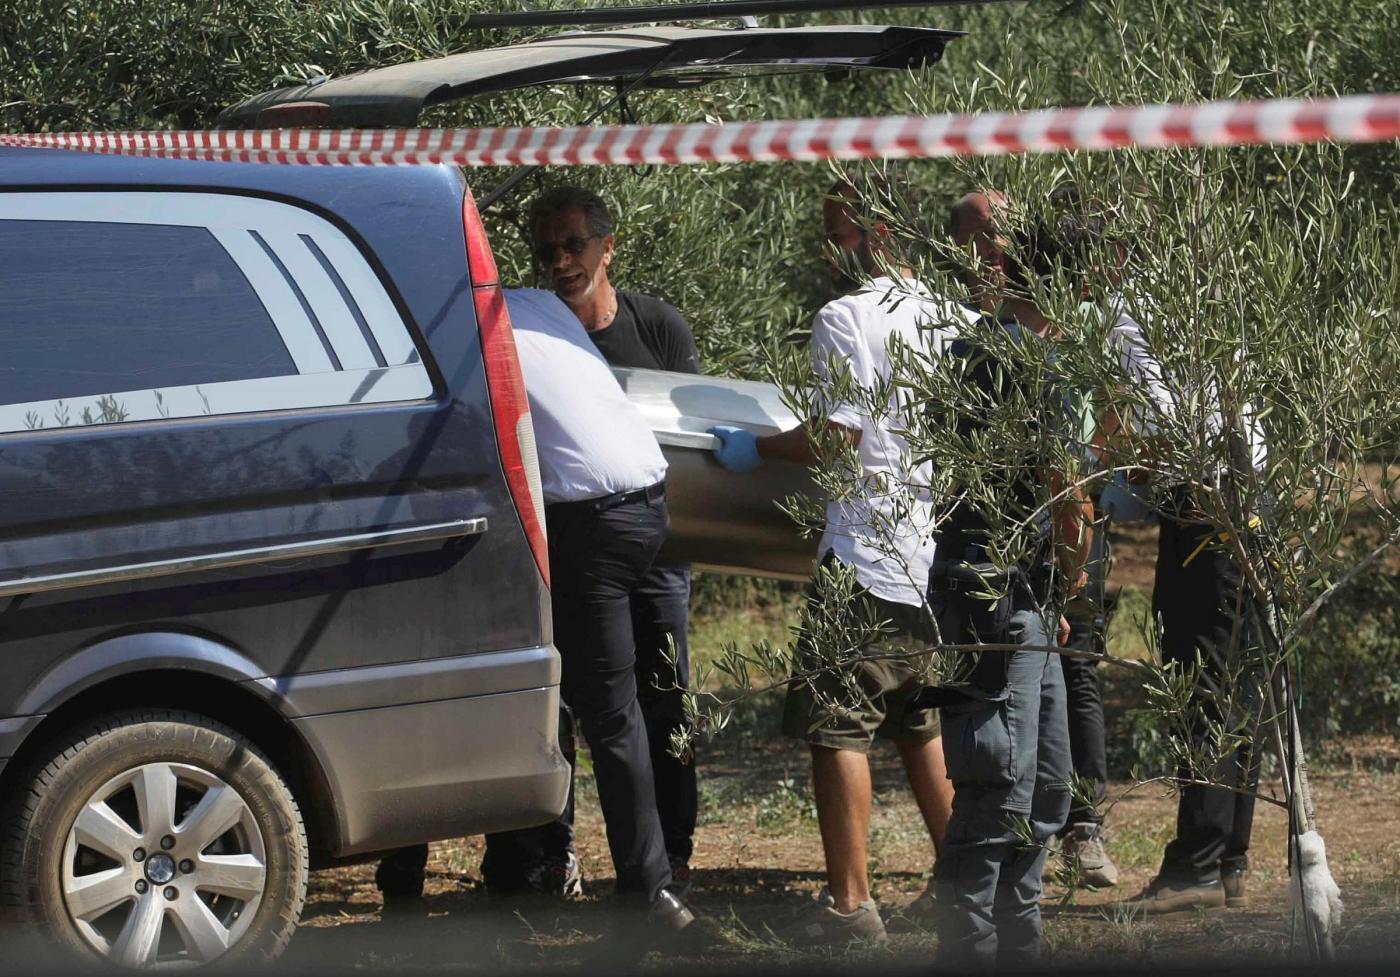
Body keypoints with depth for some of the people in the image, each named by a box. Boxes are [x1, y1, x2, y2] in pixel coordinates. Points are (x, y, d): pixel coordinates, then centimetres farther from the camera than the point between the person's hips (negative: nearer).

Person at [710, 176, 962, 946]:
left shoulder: (846, 319, -12)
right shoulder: (947, 317, 11)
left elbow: (838, 436, -17)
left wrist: (753, 448, -4)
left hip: (868, 559, -8)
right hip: (940, 557, 8)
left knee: (835, 724, -3)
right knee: (920, 722, 18)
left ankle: (849, 900, -5)